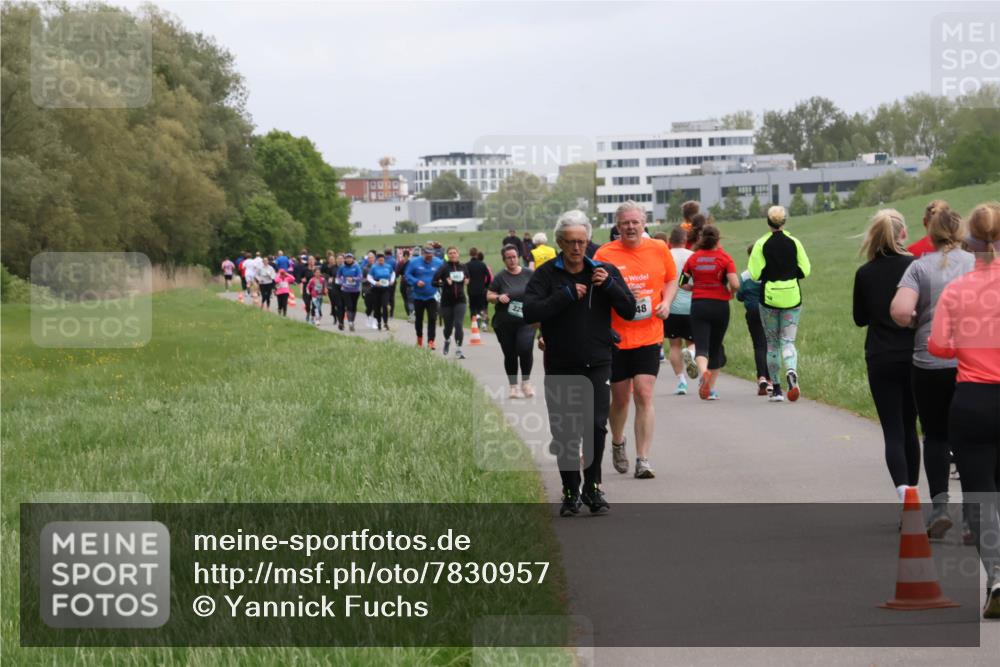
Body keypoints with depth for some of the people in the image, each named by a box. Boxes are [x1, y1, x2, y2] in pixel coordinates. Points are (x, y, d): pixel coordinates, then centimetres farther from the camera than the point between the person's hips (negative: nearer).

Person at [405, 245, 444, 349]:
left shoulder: (439, 263, -4)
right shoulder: (414, 262, -6)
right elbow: (408, 275, -2)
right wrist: (416, 282, -18)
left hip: (432, 296, -1)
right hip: (418, 296, 1)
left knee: (432, 319, -13)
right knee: (418, 318, 15)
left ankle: (430, 341, -11)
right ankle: (419, 338, 36)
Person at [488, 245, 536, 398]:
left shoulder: (529, 274, 4)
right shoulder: (500, 277, 2)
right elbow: (489, 296, 5)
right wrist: (498, 298, -16)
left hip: (526, 322, -1)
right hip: (504, 324, 1)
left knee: (525, 349, -19)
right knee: (510, 355, 5)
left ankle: (526, 381, 1)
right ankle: (514, 386, 18)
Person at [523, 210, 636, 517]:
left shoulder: (605, 271, 6)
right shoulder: (546, 275, 0)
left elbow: (630, 310, 2)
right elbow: (530, 312, -13)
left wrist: (609, 285, -14)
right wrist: (567, 294, -17)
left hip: (597, 364, 1)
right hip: (560, 367, 0)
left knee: (596, 426, -10)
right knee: (564, 432, 2)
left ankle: (592, 487, 6)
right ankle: (571, 492, 15)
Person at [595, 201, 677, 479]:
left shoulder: (659, 249, 2)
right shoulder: (605, 254, -5)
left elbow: (672, 280, 16)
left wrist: (666, 302, -3)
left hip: (649, 335, 0)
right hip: (615, 336, 0)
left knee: (644, 395, -9)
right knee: (620, 398, 10)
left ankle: (643, 460, -7)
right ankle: (618, 443, 39)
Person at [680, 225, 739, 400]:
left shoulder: (693, 258, 1)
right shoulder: (725, 257, -5)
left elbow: (683, 284, 1)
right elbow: (735, 284, -15)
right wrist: (730, 292, 6)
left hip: (698, 305, 0)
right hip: (720, 305, 0)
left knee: (701, 346, -6)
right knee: (716, 347, 14)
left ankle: (703, 372, -37)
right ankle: (711, 389, 18)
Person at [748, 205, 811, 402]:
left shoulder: (762, 244, -6)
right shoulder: (794, 242, -1)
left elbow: (754, 274, -11)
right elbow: (805, 270, -1)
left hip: (769, 298, -1)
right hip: (792, 297, 1)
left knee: (772, 343, 11)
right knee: (788, 341, 3)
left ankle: (776, 389, 14)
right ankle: (791, 371, -29)